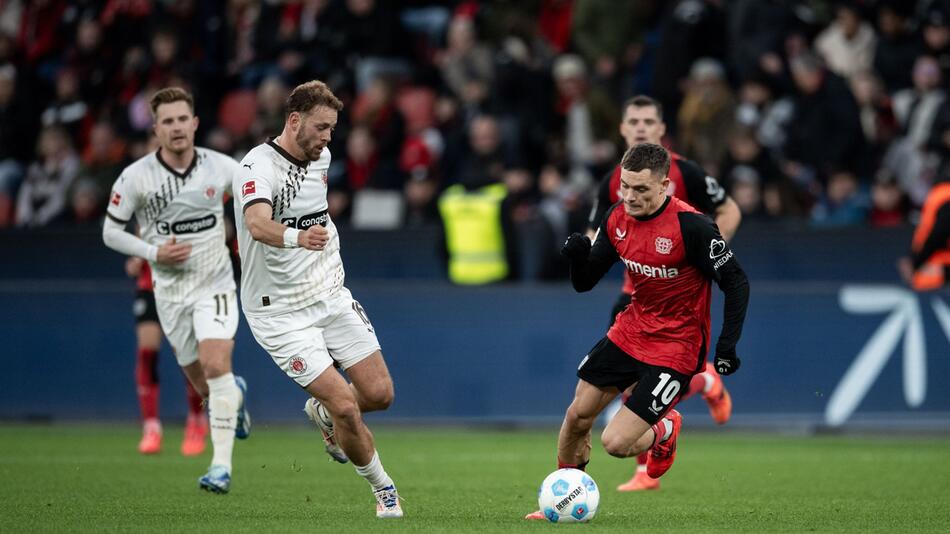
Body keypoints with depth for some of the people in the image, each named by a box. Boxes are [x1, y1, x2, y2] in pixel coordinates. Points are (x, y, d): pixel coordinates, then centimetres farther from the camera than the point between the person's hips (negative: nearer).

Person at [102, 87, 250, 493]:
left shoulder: (221, 167, -9)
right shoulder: (136, 177, -12)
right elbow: (110, 232, -3)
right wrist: (153, 252, -17)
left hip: (215, 283, -1)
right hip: (170, 289, 1)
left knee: (215, 366, -22)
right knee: (203, 385, 9)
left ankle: (221, 465, -19)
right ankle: (236, 395, 48)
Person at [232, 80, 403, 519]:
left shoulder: (320, 156, 6)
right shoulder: (258, 166, -20)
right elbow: (257, 223, -41)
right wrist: (297, 238, -59)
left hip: (330, 296, 7)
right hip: (281, 313, -7)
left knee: (379, 393, 0)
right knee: (346, 406, -13)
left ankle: (322, 414, 32)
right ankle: (383, 489, 10)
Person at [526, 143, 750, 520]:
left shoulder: (692, 227, -24)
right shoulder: (617, 218, -4)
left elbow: (736, 283, -16)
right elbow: (584, 283, 3)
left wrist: (727, 345, -22)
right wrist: (578, 256, -19)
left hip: (675, 349, -6)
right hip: (629, 332, 6)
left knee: (615, 442, -11)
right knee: (577, 416, 8)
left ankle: (663, 432, 23)